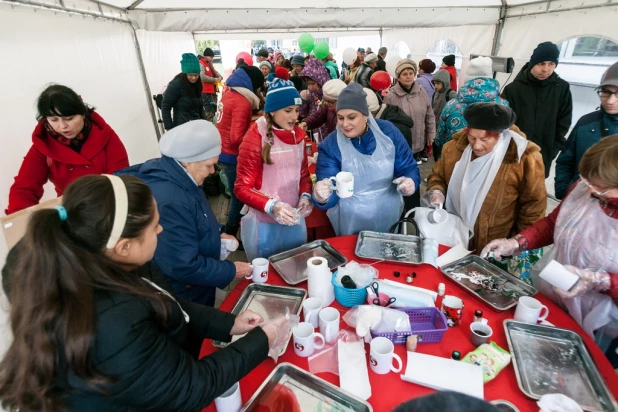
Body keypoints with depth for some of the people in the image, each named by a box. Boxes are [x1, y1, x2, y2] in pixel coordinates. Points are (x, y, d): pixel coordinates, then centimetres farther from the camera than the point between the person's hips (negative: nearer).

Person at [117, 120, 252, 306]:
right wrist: (231, 271, -21)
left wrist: (217, 234, -1)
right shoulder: (169, 203, -36)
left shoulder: (175, 175, -5)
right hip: (183, 296, -9)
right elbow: (183, 267, -33)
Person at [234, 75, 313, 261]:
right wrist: (271, 206, -28)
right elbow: (242, 188, -12)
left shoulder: (298, 134, 3)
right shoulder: (255, 137, -13)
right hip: (264, 224, -5)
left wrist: (305, 196, -8)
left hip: (295, 220, 5)